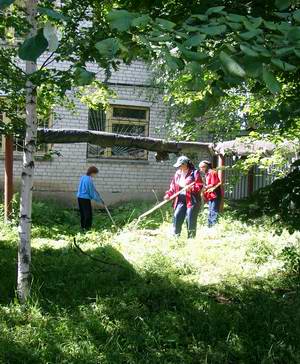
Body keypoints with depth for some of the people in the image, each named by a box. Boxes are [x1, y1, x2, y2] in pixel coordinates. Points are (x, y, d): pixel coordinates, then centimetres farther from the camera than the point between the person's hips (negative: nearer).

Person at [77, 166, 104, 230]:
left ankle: (83, 227, 23)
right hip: (86, 199, -9)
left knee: (82, 213, 16)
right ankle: (87, 228, -4)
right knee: (88, 214, -4)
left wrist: (96, 193, 17)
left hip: (80, 198, 9)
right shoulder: (89, 180, -18)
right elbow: (92, 191, -13)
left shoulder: (82, 177, 8)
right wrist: (99, 199, -4)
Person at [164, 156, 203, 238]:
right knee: (177, 217, -2)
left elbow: (200, 186, -9)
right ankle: (176, 236, 9)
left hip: (192, 200, -5)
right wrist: (169, 194, 3)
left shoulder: (194, 173, -4)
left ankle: (191, 238, 8)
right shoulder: (178, 173, 14)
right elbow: (173, 186, 17)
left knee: (191, 220, -3)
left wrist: (191, 188, -24)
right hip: (180, 200, 5)